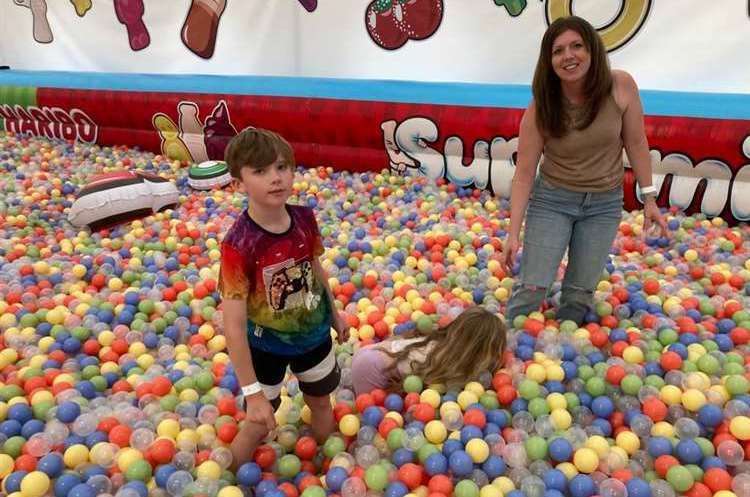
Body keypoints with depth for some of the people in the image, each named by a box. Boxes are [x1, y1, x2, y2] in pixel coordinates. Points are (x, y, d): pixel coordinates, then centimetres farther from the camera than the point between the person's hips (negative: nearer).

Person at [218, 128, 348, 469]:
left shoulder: (305, 219, -16)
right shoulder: (239, 245, -32)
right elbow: (233, 326, -28)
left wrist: (334, 313, 16)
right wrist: (252, 392, -25)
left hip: (314, 333, 5)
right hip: (265, 346, -4)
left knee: (322, 405, 26)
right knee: (259, 426, 14)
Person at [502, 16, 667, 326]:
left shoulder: (621, 86, -15)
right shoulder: (540, 110, -17)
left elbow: (635, 142, -2)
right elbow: (524, 173, -14)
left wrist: (649, 197, 2)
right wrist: (513, 233, -15)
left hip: (605, 204, 2)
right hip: (551, 200, -1)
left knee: (580, 292, 8)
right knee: (532, 289, -5)